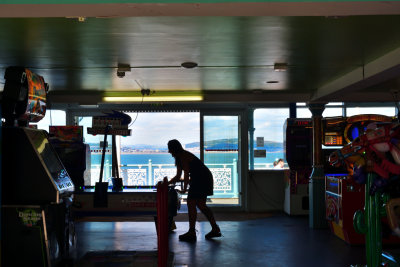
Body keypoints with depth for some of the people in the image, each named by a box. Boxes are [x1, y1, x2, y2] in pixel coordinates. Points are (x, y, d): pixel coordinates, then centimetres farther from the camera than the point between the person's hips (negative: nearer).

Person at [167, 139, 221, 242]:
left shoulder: (184, 156, -14)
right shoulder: (179, 158, 16)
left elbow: (186, 173, -17)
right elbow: (178, 177, 19)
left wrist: (184, 189, -12)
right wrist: (167, 183, 15)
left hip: (202, 179, -10)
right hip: (204, 179, 10)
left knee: (191, 203, -9)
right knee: (201, 204, 14)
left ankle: (192, 232, -9)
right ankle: (215, 229, 17)